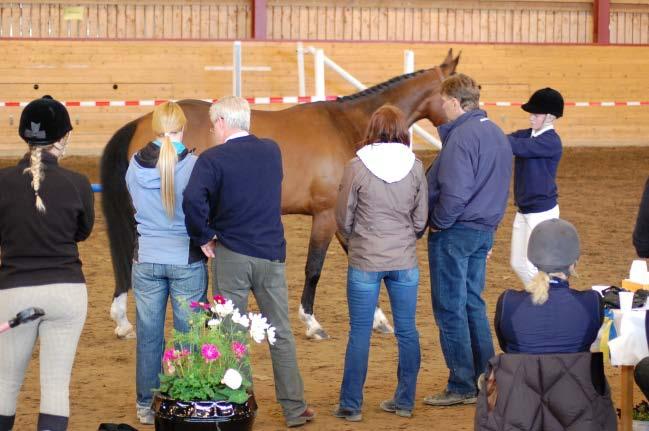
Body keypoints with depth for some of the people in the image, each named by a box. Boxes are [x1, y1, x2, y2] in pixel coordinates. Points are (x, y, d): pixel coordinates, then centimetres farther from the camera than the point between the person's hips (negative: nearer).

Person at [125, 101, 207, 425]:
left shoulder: (135, 166, -5)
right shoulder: (193, 165, -14)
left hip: (147, 261, 2)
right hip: (187, 260, -2)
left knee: (148, 335, 12)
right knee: (188, 334, 8)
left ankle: (146, 406, 18)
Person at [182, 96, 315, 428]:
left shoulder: (212, 159, -11)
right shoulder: (272, 151, 5)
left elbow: (193, 199, -27)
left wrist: (204, 237, -12)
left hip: (231, 254, -4)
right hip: (272, 252, 4)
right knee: (281, 334, 13)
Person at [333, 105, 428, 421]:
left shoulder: (357, 167, -10)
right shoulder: (415, 167, -4)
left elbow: (343, 219, -3)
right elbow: (421, 219, 2)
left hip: (364, 262, -2)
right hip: (405, 261, 2)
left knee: (360, 333, 5)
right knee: (406, 331, 12)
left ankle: (351, 405, 9)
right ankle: (404, 401, 18)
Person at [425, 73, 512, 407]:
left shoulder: (462, 136, -19)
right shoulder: (497, 135, 11)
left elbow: (454, 194, -26)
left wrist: (437, 223, -11)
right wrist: (488, 223, 17)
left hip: (455, 232, -9)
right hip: (485, 231, 9)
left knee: (450, 309, -1)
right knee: (472, 304, 18)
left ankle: (462, 386, 2)